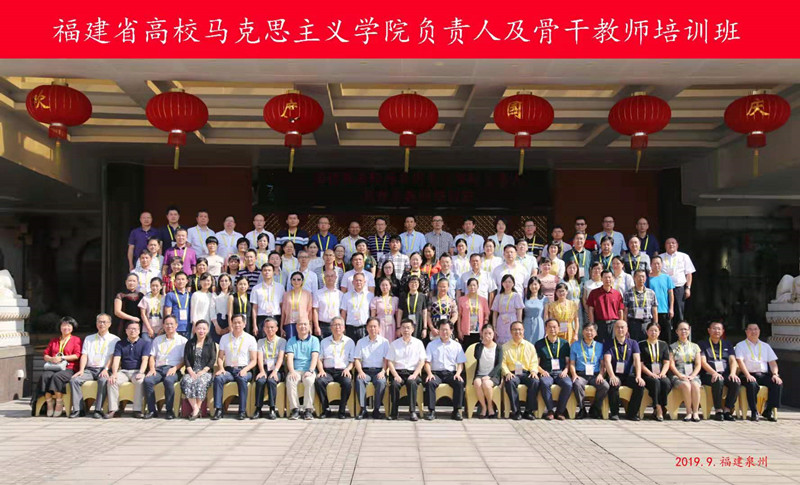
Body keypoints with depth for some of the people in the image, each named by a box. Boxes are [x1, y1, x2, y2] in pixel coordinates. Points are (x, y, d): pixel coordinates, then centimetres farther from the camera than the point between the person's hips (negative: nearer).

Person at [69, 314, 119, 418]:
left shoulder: (115, 339, 11)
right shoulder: (89, 339, 23)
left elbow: (113, 357, -1)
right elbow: (84, 355, 13)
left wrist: (106, 369, -17)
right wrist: (81, 370, -4)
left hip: (103, 369, -4)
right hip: (89, 369, 4)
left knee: (103, 380, -36)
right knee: (74, 380, -23)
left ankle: (98, 410, -33)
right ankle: (77, 409, -21)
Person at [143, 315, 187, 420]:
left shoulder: (182, 340, 13)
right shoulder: (158, 339, 25)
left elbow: (184, 359, 4)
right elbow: (152, 356, 18)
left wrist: (175, 368, -12)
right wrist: (152, 368, -1)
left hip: (173, 369, -3)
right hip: (159, 368, 3)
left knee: (168, 380, -37)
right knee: (148, 380, -29)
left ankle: (169, 410, -25)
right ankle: (152, 410, -21)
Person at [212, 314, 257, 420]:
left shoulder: (250, 339, 6)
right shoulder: (224, 338, 15)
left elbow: (254, 360, 3)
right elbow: (220, 357, 13)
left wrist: (245, 370, -15)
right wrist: (221, 368, -7)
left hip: (244, 370, -2)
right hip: (229, 369, 2)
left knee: (242, 379, -36)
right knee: (218, 378, -29)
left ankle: (242, 411, -31)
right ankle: (218, 410, -30)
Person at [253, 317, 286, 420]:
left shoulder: (282, 341, 13)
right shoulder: (261, 342, 20)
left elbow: (280, 357, -1)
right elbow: (260, 357, 4)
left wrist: (275, 371, -18)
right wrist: (262, 371, -15)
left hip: (276, 370, -2)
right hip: (264, 369, 2)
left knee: (271, 380, -34)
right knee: (260, 380, -31)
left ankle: (272, 409, -29)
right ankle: (258, 409, -27)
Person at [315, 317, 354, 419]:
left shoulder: (349, 342, 14)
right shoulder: (324, 342, 19)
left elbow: (352, 361, 9)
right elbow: (319, 359, 13)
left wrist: (347, 369, -11)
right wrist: (321, 370, -6)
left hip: (343, 371, -1)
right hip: (328, 371, 2)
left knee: (347, 382, -35)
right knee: (319, 381, -31)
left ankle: (342, 410, -21)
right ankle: (326, 409, -19)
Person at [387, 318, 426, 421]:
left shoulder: (418, 343, 10)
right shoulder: (394, 344, 12)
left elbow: (422, 361, 5)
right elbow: (390, 362, 6)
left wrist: (414, 375, -10)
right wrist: (396, 375, -9)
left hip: (412, 372, -1)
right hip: (398, 372, 1)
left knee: (412, 383, -35)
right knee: (394, 384, -32)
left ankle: (412, 411, -31)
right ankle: (394, 411, -22)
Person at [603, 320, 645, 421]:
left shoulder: (633, 343, 11)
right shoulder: (608, 343, 5)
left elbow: (637, 360, -3)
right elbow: (607, 360, -9)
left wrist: (638, 376, -21)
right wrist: (612, 376, -27)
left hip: (628, 375, 2)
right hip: (615, 375, -2)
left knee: (640, 385, -27)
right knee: (614, 384, -35)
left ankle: (632, 413, -11)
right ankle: (614, 413, -17)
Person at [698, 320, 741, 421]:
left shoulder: (727, 344, 22)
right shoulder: (702, 344, 10)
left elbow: (733, 360, 10)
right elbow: (703, 362, -3)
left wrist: (732, 373, -12)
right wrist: (714, 373, -21)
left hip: (726, 374, 3)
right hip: (708, 375, -3)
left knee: (736, 382, -29)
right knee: (718, 381, -37)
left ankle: (727, 410, -20)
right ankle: (718, 411, -25)